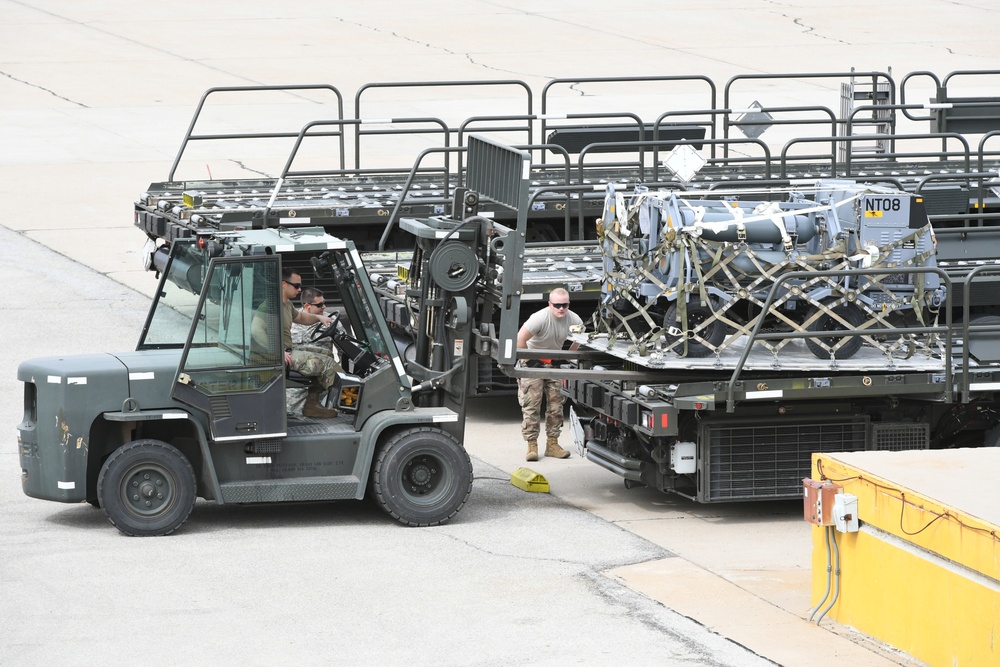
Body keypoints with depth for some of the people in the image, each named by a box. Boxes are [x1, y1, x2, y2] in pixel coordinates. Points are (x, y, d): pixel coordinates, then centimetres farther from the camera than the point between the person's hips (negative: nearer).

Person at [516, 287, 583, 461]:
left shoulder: (574, 320, -12)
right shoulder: (540, 318, -28)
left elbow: (578, 340, 10)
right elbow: (520, 340, -27)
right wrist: (529, 361, -19)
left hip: (554, 362, 5)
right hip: (533, 361, -5)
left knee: (556, 404, 5)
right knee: (531, 404, -8)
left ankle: (552, 444, 12)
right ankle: (532, 445, -6)